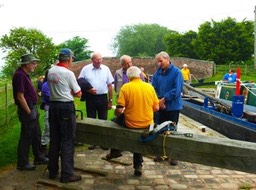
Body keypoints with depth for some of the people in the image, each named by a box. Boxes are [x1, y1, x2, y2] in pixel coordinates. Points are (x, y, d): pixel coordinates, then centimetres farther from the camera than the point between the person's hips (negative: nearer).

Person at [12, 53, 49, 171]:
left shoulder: (25, 74, 12)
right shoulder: (19, 75, -19)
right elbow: (20, 96, -22)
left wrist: (33, 110, 17)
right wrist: (29, 112, -20)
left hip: (32, 108, 10)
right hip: (27, 110, -10)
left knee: (36, 135, 17)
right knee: (26, 137, 0)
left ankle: (39, 157, 30)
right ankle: (22, 163, 11)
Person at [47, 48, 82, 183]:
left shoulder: (50, 71, 6)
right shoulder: (68, 73, -14)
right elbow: (78, 94, -6)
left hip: (53, 105, 7)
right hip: (66, 107, -7)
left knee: (54, 139, 15)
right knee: (67, 141, -1)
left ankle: (52, 171, 24)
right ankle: (67, 174, 3)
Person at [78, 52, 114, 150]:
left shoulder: (106, 69, 1)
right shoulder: (85, 69, -2)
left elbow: (110, 86, 4)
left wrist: (110, 101, 4)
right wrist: (88, 90, -16)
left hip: (103, 98, 1)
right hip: (90, 98, 0)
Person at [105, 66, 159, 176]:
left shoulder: (126, 87, -11)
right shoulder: (149, 86, -1)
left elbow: (119, 110, -15)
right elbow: (156, 108, 2)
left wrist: (117, 113, 8)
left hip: (130, 124, -3)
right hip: (147, 124, 3)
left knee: (115, 121, 28)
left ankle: (115, 150, 36)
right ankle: (138, 166, 30)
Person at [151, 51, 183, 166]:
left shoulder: (176, 72, -10)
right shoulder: (157, 73, 3)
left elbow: (177, 90, -16)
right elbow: (153, 89, 3)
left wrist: (164, 99, -15)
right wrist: (158, 101, -12)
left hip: (172, 106, -4)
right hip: (159, 106, 4)